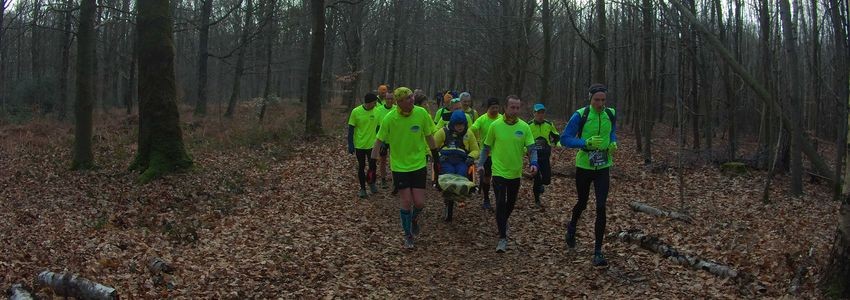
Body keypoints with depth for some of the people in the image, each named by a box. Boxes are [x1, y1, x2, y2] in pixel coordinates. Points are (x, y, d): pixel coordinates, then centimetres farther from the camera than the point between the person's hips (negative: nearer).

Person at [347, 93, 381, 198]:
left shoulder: (376, 111, -4)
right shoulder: (356, 112, -11)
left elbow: (379, 127, 6)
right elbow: (351, 129, -5)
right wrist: (350, 145, -8)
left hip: (372, 144, 1)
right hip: (359, 145, -1)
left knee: (372, 166, 2)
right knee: (361, 167, 9)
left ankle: (371, 183, 30)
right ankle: (362, 188, 22)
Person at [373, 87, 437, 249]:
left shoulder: (421, 113, -11)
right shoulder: (390, 118, -16)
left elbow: (429, 137, 2)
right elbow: (379, 140, -6)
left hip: (418, 164, 1)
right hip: (399, 165, -1)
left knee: (419, 203, -1)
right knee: (406, 202, -1)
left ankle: (414, 219, 35)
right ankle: (408, 235, 20)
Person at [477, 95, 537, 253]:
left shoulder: (524, 127, -3)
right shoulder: (495, 125, -6)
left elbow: (532, 148, -4)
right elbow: (487, 147, 5)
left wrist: (533, 163, -22)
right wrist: (481, 163, -4)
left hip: (515, 173, 3)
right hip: (499, 171, -2)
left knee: (511, 203, 18)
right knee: (500, 203, -9)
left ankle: (503, 222, 48)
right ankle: (502, 238, -1)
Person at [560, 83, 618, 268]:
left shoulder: (611, 114, -1)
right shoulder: (580, 116, -14)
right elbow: (565, 139, -14)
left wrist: (613, 143, -2)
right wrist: (587, 142, -27)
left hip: (603, 168, 2)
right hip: (583, 167, -2)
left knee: (601, 208, -8)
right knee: (582, 203, 16)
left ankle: (598, 252, -2)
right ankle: (572, 226, 52)